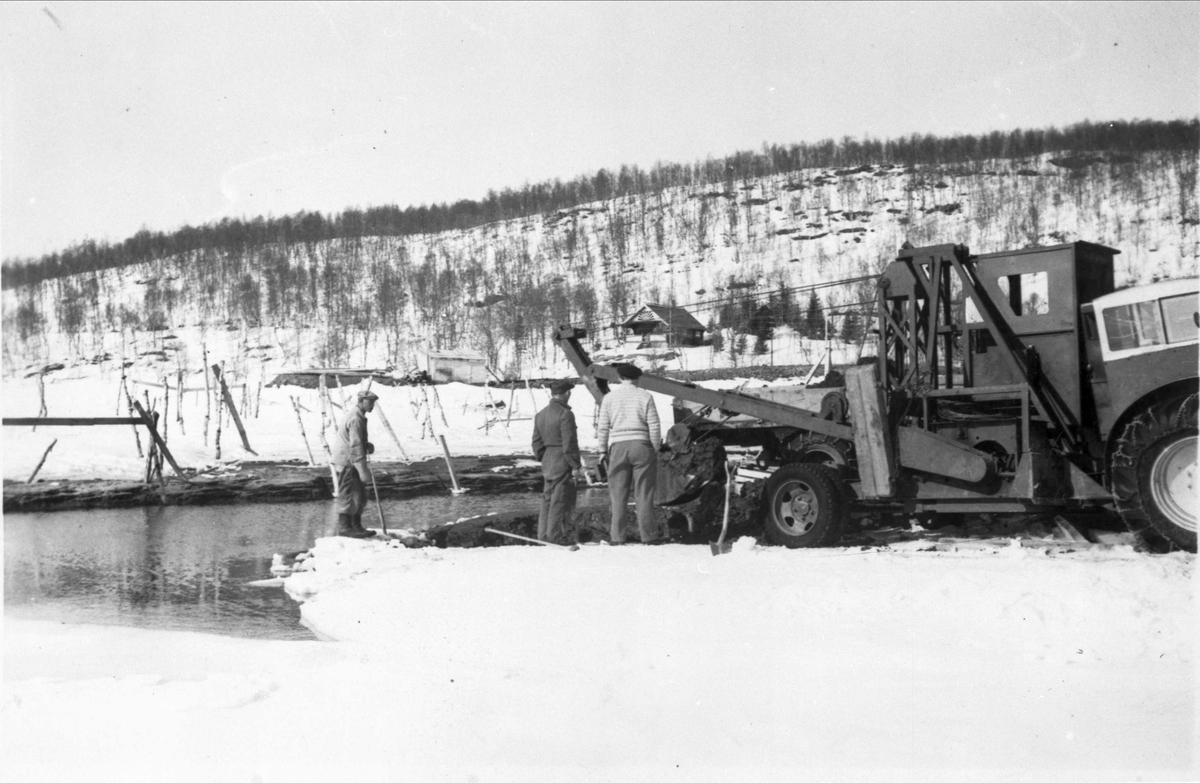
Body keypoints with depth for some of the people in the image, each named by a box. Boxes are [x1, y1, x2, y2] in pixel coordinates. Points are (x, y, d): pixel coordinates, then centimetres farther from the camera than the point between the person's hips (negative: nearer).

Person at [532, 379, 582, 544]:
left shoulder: (540, 414, 12)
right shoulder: (565, 414, -15)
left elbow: (537, 442, 14)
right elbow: (569, 443, -17)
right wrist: (576, 465, -13)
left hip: (547, 464, 8)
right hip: (562, 464, -8)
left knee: (547, 501, 15)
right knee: (560, 503, -3)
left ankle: (542, 537, 17)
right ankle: (554, 539, -2)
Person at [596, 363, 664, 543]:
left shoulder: (609, 397, 4)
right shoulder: (645, 396, 1)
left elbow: (603, 427, 3)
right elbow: (654, 426, -1)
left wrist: (603, 451, 10)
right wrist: (655, 449, 6)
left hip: (618, 447, 1)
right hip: (641, 445, -1)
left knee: (618, 493, 4)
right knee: (644, 492, 3)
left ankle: (618, 536, 3)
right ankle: (648, 535, 5)